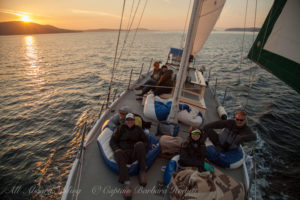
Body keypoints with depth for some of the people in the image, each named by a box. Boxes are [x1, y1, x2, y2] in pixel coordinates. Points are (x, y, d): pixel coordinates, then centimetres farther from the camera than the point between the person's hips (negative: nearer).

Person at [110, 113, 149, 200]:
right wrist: (116, 149, -11)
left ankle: (142, 172, -19)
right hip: (124, 153, 0)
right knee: (118, 153, -36)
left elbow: (146, 142, 16)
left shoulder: (138, 129, 17)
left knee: (140, 145, -32)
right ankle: (126, 183, -40)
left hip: (135, 154, 0)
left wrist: (141, 147, -7)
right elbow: (112, 141, 10)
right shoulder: (121, 129, 14)